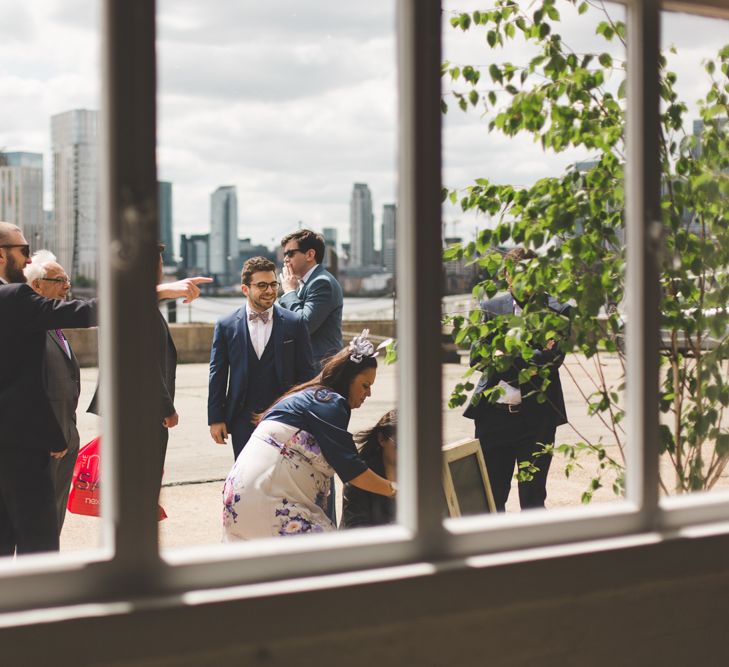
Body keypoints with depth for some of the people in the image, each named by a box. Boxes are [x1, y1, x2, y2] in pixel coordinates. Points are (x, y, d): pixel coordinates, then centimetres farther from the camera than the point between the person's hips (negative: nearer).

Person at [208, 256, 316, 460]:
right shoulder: (226, 326, 3)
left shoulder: (294, 323, 2)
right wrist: (215, 418, 2)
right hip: (243, 420, 0)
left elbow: (306, 373, 3)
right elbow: (217, 374, 6)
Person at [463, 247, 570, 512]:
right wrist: (529, 359, -12)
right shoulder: (492, 307, 8)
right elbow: (476, 357, 0)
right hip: (493, 414, 2)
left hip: (536, 417, -2)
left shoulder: (556, 312, 0)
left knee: (532, 497, 3)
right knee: (490, 497, 6)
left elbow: (550, 360, -12)